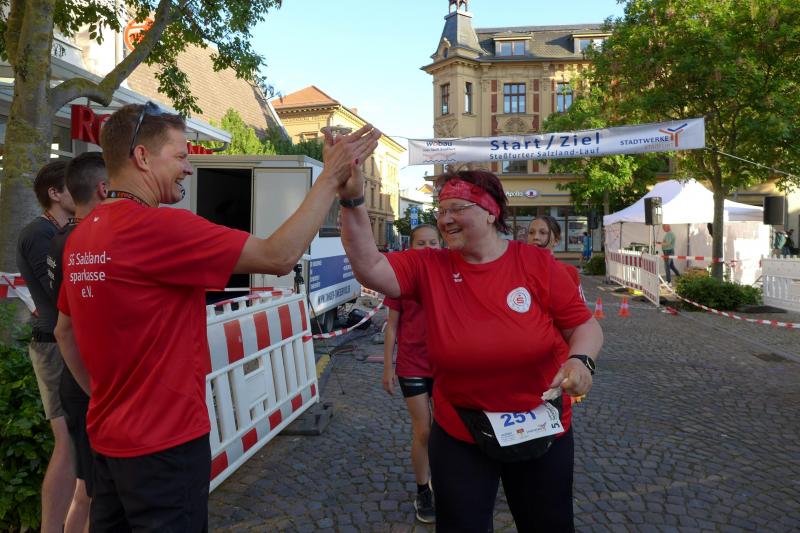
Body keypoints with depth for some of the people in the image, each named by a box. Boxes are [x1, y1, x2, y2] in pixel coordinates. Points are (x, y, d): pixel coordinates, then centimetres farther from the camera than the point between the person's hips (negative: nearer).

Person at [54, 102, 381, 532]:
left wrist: (103, 395, 18)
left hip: (108, 436, 9)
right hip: (164, 441, -8)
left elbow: (64, 330, 15)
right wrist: (330, 177, -17)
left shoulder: (81, 236, 4)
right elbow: (280, 256, -24)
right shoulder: (158, 227, -23)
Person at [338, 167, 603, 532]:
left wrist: (581, 360, -28)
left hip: (541, 431, 0)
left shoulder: (537, 263, -11)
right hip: (459, 435, 0)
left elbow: (584, 325, -6)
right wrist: (352, 201, -32)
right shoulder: (429, 268, -9)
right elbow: (369, 268, -22)